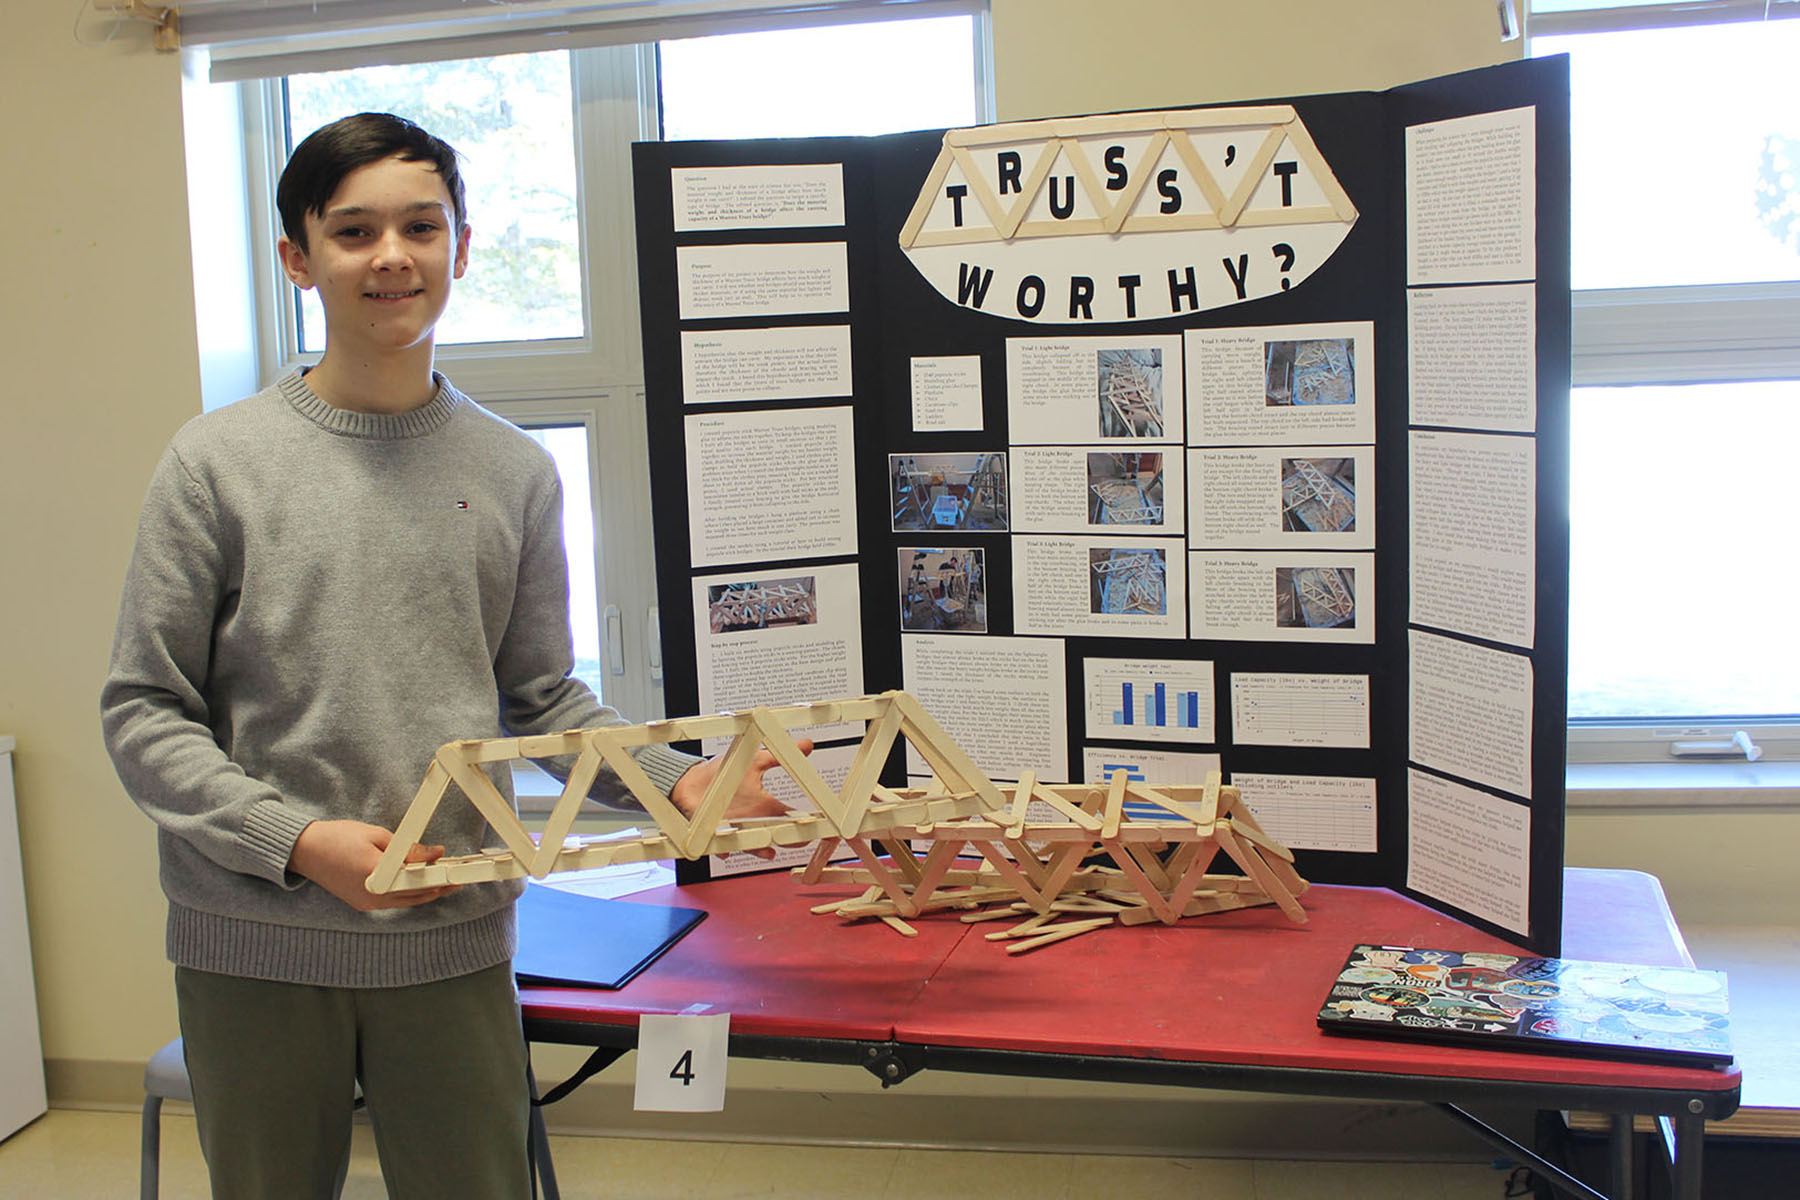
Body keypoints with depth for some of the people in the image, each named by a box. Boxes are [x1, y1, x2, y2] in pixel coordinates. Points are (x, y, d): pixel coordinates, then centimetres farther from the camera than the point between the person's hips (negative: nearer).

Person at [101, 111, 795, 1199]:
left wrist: (676, 781, -7)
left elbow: (541, 699, 8)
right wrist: (295, 840, -16)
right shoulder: (219, 461, -4)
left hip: (454, 942, 2)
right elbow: (143, 713, -4)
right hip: (255, 945, -1)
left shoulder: (514, 470, 3)